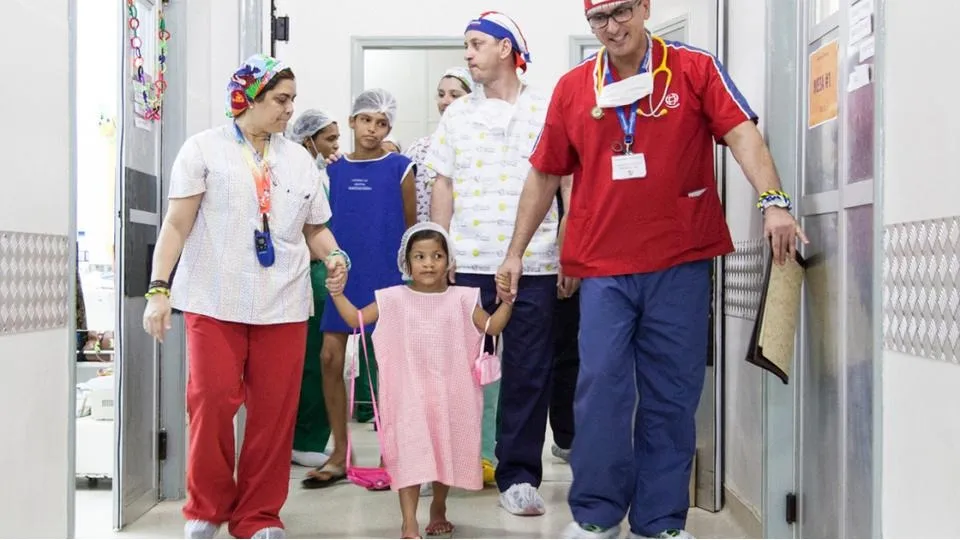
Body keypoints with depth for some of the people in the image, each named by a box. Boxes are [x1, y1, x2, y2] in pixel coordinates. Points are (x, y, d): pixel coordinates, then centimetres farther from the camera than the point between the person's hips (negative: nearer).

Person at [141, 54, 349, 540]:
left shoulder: (300, 159, 16)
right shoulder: (205, 148, 4)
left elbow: (315, 228, 18)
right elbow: (177, 224, 0)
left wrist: (333, 256, -4)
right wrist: (158, 289, -9)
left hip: (283, 304, 3)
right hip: (215, 300, -3)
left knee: (274, 410, 0)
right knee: (212, 401, -7)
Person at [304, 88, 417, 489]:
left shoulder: (400, 168, 0)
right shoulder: (334, 170, 9)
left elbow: (411, 228, 3)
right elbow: (323, 223, 15)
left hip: (385, 277, -3)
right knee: (330, 357, 0)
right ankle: (339, 454, 12)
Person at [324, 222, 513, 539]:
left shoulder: (460, 299, 2)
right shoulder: (394, 299, 0)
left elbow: (492, 327, 0)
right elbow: (356, 319, 3)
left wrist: (507, 300, -12)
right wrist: (337, 294, -9)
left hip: (449, 392, 1)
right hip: (409, 392, -1)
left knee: (446, 450, 12)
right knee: (408, 453, -6)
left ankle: (438, 509, 33)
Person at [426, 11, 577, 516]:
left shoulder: (548, 110, 3)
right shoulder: (457, 114, 11)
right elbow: (443, 186, 11)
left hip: (534, 265, -2)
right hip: (468, 263, 2)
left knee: (528, 374, 3)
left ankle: (519, 475, 13)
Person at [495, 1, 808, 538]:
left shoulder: (696, 68, 1)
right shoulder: (573, 87, 7)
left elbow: (741, 132, -11)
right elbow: (545, 175, 13)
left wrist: (774, 201, -27)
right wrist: (516, 251, 13)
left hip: (682, 262, -1)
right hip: (603, 267, 1)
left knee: (672, 395, 6)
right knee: (601, 387, -2)